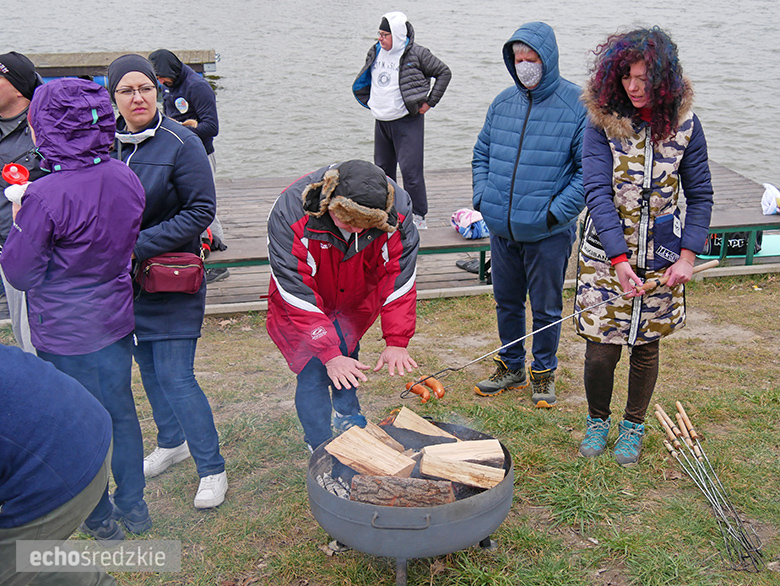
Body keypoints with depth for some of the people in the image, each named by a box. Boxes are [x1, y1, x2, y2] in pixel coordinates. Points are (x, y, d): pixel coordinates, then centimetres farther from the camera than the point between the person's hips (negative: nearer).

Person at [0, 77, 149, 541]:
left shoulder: (45, 195, -25)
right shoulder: (126, 178, -6)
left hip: (66, 333, -5)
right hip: (115, 320, 6)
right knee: (121, 411, 20)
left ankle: (100, 519, 30)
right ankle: (134, 507, 35)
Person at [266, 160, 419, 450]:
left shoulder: (397, 209, -29)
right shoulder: (288, 214, -37)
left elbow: (399, 277, -21)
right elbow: (297, 292, -35)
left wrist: (396, 341, -26)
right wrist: (329, 354, -37)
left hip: (356, 302, 3)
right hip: (301, 306, -3)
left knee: (347, 354, 15)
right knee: (314, 372, -9)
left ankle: (348, 417, 45)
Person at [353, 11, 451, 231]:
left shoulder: (416, 54, -11)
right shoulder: (375, 53, 7)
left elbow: (444, 73, -2)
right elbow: (363, 83, 25)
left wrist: (429, 102, -5)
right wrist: (370, 102, 14)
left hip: (408, 121, -6)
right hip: (381, 121, 7)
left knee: (410, 169, -10)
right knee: (382, 169, 14)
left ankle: (419, 216, 2)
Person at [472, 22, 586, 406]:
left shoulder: (576, 106, -9)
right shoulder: (502, 103, 7)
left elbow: (589, 170, -10)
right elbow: (481, 154, 17)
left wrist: (557, 212, -15)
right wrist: (482, 198, 4)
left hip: (548, 233, -5)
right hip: (501, 229, 5)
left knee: (545, 308, 8)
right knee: (506, 301, 16)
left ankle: (544, 373, 26)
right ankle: (511, 367, 33)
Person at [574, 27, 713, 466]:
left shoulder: (684, 124, -4)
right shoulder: (603, 121, -9)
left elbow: (700, 196, 3)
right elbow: (598, 193, -15)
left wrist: (688, 256, -7)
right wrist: (619, 259, -24)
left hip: (662, 258, 2)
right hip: (607, 254, -1)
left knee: (646, 345, 12)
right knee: (600, 350, -1)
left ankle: (634, 428, 35)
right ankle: (597, 421, 28)